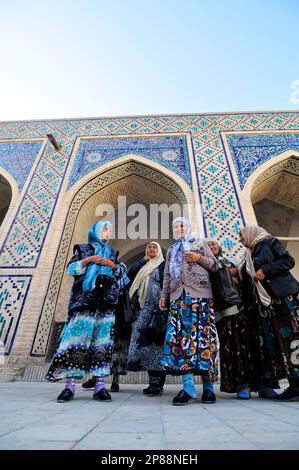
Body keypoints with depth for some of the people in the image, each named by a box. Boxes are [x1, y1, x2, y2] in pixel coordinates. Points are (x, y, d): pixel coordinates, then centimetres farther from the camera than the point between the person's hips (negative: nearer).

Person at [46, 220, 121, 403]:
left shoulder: (113, 252, 21)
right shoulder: (82, 249, 15)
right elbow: (70, 269, 6)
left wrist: (112, 265, -3)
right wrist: (88, 260, -7)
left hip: (107, 301, 2)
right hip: (84, 300, -2)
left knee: (103, 340, -2)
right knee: (78, 338, -9)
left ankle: (100, 385, 3)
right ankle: (70, 386, 0)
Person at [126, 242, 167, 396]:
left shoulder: (163, 264, 7)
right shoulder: (142, 267, 22)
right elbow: (129, 273, 5)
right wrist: (145, 259, 7)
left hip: (157, 307, -5)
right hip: (143, 308, 5)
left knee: (155, 342, -8)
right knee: (144, 342, 2)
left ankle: (157, 383, -1)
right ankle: (153, 382, 11)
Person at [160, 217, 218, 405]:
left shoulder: (200, 243, 15)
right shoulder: (171, 250, 26)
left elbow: (215, 265, 10)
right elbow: (167, 276, 21)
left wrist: (199, 258, -7)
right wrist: (164, 295, 11)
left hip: (200, 294, -3)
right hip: (178, 296, 3)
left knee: (202, 334, -6)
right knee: (180, 336, -8)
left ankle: (208, 385, 5)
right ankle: (188, 386, -5)